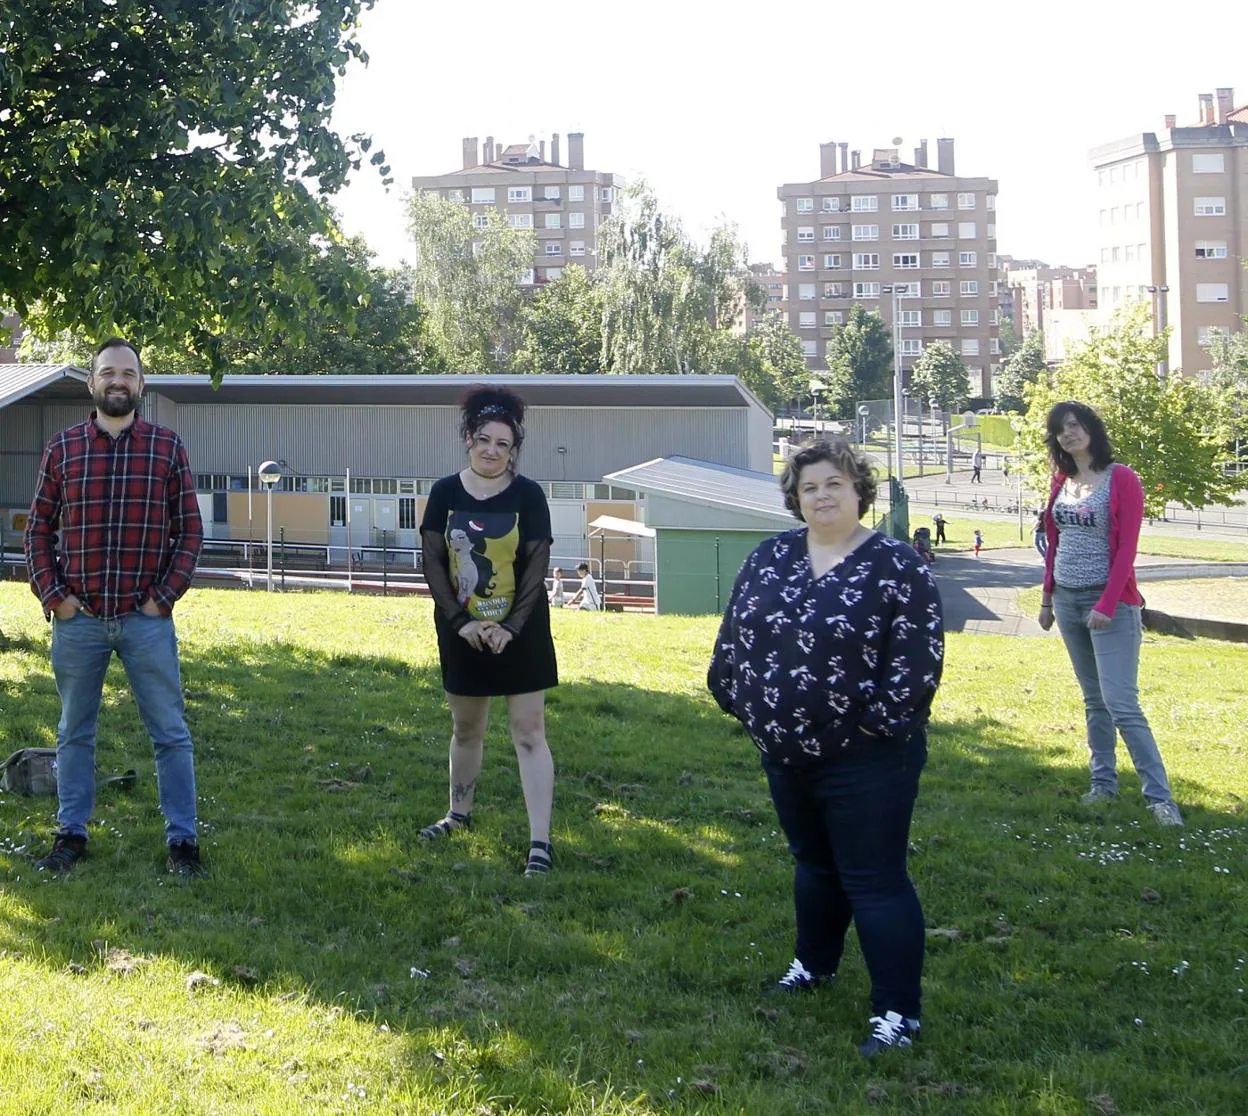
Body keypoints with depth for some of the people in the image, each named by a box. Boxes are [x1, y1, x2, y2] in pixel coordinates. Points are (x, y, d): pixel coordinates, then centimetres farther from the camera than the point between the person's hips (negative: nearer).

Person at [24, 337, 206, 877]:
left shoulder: (167, 446, 1)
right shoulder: (62, 447, 4)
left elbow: (189, 528, 2)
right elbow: (38, 528, 6)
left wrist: (166, 596, -6)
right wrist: (51, 595, -4)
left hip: (147, 618, -1)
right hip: (77, 617, 1)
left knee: (171, 732, 2)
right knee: (74, 731, 11)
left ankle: (182, 839, 11)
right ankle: (71, 835, 22)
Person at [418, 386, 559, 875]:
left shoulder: (528, 495, -5)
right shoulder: (446, 493, 0)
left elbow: (536, 567, -8)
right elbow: (433, 563, -3)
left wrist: (510, 627, -17)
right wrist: (462, 621, -13)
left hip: (520, 632, -2)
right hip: (462, 632, 3)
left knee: (529, 732, -5)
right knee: (466, 728, 17)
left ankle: (540, 840, -8)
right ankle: (460, 814, 37)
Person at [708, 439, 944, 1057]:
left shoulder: (896, 567, -11)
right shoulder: (771, 557, 6)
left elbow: (918, 659, -15)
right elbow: (734, 633, 13)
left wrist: (877, 722, -17)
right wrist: (736, 695, 7)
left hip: (865, 760, -6)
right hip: (786, 752, 6)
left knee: (874, 882, -4)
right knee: (813, 863, 22)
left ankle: (898, 1011, 1)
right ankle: (814, 964, 42)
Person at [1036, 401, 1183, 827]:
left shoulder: (1121, 480, -9)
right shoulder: (1061, 481, 10)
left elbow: (1127, 549, -13)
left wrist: (1107, 605, -18)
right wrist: (1047, 598, 14)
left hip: (1109, 603, -6)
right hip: (1067, 600, 6)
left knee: (1122, 705, -12)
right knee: (1093, 701, 12)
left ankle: (1159, 796, -9)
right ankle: (1103, 783, 18)